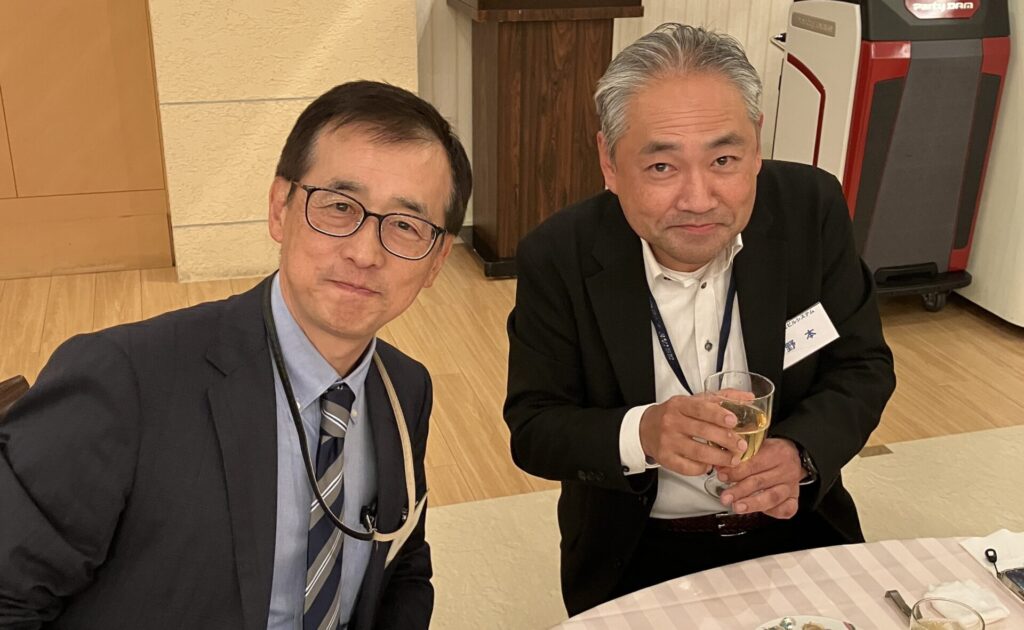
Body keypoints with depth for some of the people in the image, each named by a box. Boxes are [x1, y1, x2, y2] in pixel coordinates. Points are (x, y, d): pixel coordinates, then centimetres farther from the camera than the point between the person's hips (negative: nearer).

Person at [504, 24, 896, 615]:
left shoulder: (812, 209, -11)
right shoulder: (558, 257, -15)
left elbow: (863, 368, -2)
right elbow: (532, 428, -10)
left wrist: (801, 453, -21)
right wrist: (640, 435, -29)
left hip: (796, 528, 3)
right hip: (636, 555, -2)